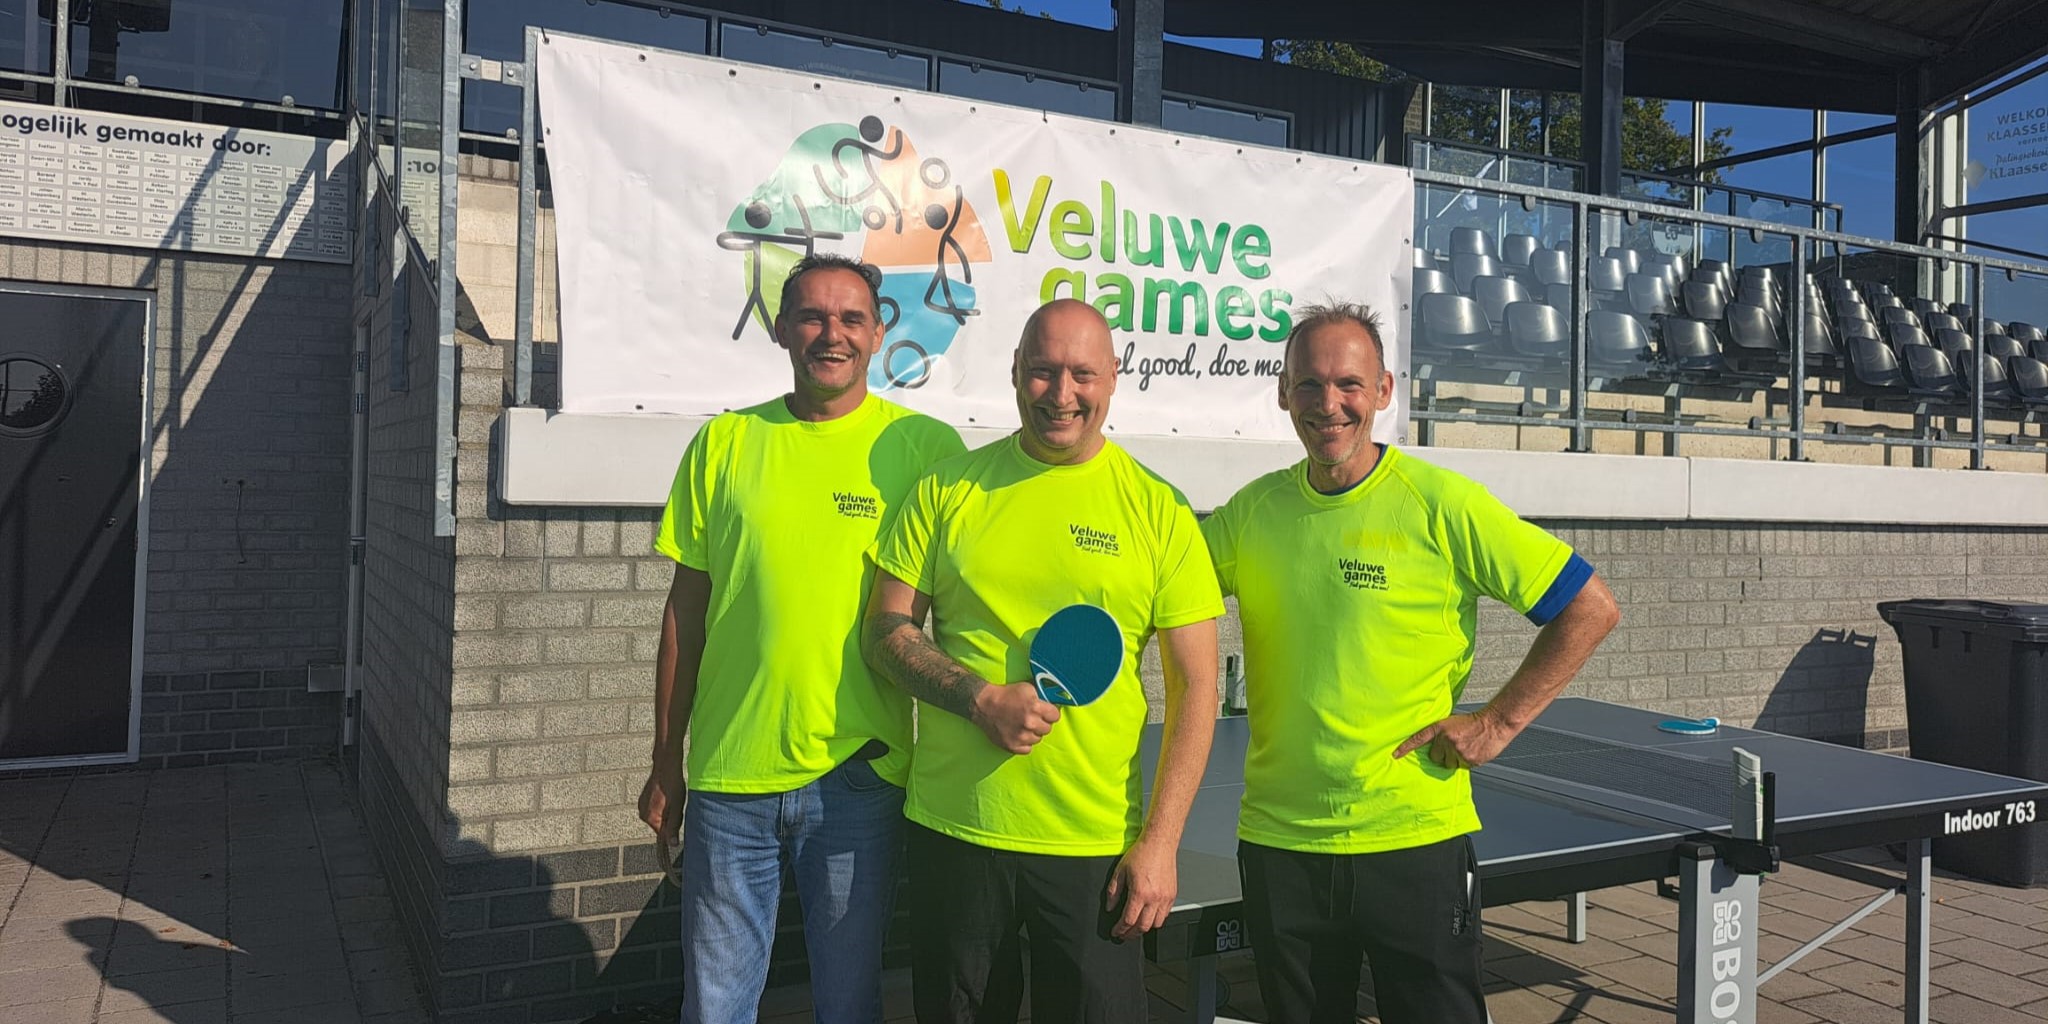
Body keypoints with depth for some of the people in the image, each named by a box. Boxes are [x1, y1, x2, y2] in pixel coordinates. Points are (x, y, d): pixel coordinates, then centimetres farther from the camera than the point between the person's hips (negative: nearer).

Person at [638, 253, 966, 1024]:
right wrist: (666, 763, 10)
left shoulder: (926, 447, -3)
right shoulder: (724, 443, 4)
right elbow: (686, 610, 8)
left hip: (860, 778, -2)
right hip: (729, 776, 2)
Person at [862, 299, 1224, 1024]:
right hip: (951, 831, 2)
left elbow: (1195, 687, -1)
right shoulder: (949, 489, 3)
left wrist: (1160, 842, -7)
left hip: (1095, 848, -1)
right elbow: (887, 632, 4)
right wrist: (981, 698, -13)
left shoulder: (1159, 510, -1)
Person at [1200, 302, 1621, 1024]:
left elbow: (1590, 609, -5)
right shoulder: (1252, 510, 2)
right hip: (1277, 840, 4)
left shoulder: (1442, 505, -9)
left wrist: (1497, 722, -9)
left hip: (1415, 838, -3)